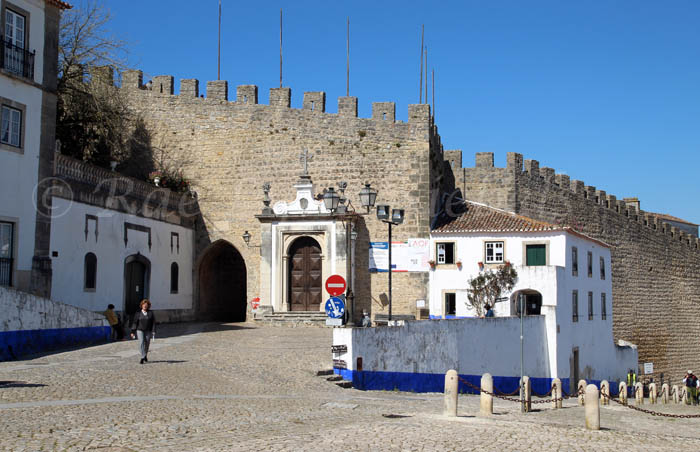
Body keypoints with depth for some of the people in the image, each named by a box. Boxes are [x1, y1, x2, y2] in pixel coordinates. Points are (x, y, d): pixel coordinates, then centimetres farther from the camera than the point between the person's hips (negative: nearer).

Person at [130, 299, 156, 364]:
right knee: (141, 343, -14)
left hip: (148, 331, 1)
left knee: (147, 344, 8)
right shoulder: (138, 313, 1)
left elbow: (153, 323, 1)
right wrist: (132, 332, -3)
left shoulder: (151, 313, 2)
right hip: (140, 330, -1)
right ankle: (143, 357, -12)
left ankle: (145, 356, 32)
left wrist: (153, 332, -6)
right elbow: (134, 323, 2)